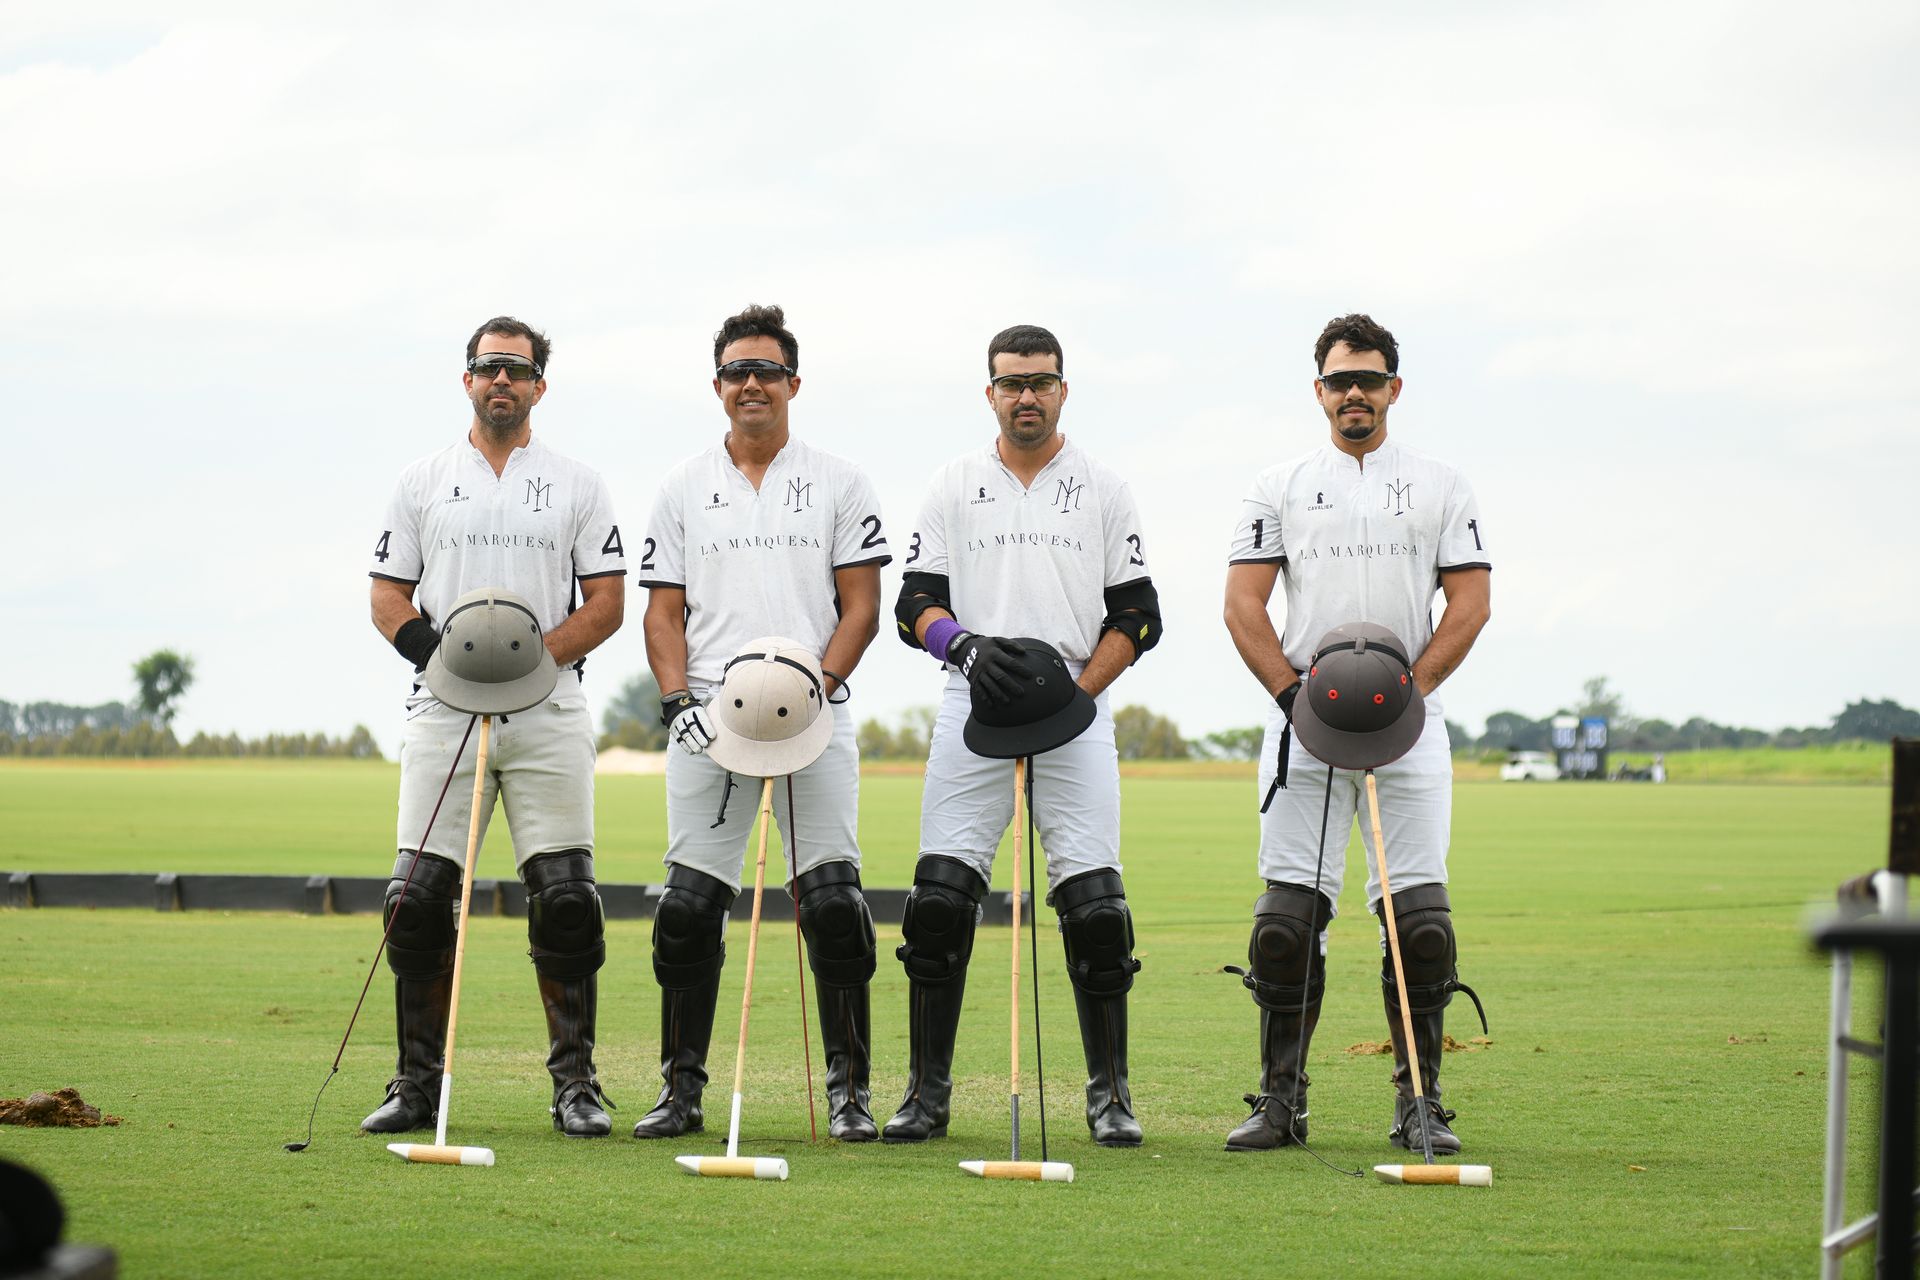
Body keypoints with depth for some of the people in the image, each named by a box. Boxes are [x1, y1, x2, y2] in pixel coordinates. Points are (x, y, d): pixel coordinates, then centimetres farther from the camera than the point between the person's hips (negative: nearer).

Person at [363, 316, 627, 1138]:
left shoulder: (578, 485, 8)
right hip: (443, 712, 1)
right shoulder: (421, 483, 12)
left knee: (565, 899, -7)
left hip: (547, 715, -1)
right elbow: (388, 596, 10)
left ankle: (575, 1083, 0)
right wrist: (431, 647, -11)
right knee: (419, 898, -4)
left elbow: (606, 604, 3)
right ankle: (418, 1083, 5)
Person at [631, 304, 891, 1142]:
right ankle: (682, 1089, 7)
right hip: (709, 720, 2)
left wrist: (819, 685, -12)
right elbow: (664, 611, 11)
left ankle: (849, 1090, -1)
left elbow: (861, 606, 4)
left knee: (833, 901, -8)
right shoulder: (684, 488, 13)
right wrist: (677, 700, -5)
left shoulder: (838, 483, 8)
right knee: (690, 904, -2)